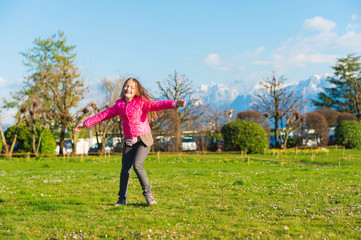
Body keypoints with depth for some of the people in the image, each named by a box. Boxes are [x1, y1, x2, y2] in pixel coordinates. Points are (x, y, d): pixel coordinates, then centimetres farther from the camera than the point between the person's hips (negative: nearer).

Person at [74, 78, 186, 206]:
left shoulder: (142, 102, -3)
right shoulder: (119, 104, 10)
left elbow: (157, 105, -17)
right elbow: (104, 115, 16)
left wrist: (174, 103, -33)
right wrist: (85, 123, 18)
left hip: (143, 140, -4)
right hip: (129, 142, 5)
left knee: (137, 165, -22)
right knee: (125, 170, 0)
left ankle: (148, 194, -7)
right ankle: (122, 199, 16)